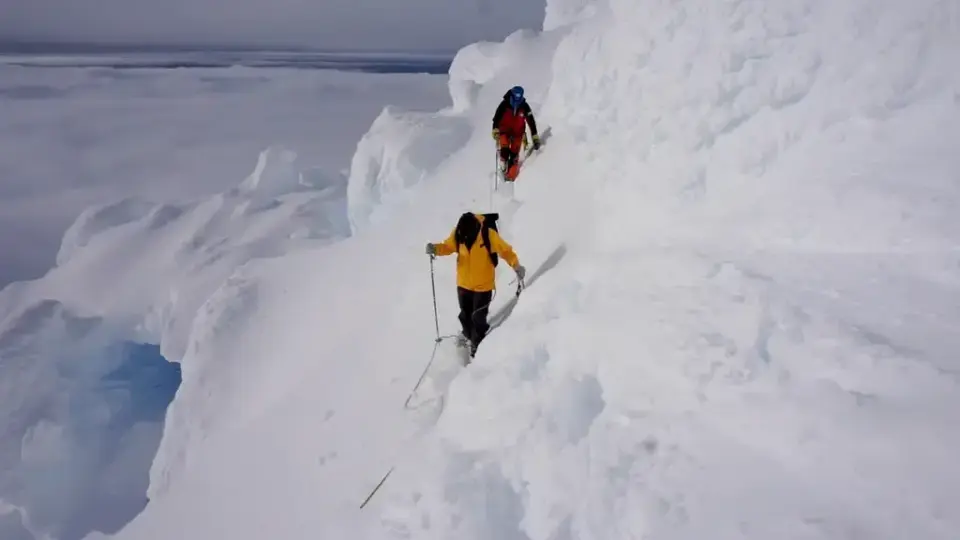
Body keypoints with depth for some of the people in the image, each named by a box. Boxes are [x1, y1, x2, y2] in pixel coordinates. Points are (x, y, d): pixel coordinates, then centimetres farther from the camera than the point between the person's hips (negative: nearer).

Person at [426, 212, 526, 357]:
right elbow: (448, 246, 2)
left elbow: (506, 251, -15)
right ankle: (468, 335, 48)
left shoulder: (489, 234, -24)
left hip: (483, 285, -4)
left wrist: (516, 266, -30)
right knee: (465, 315, 20)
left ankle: (477, 346, 19)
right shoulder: (457, 233, -15)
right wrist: (435, 248, -19)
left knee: (478, 318, -2)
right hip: (464, 283, 4)